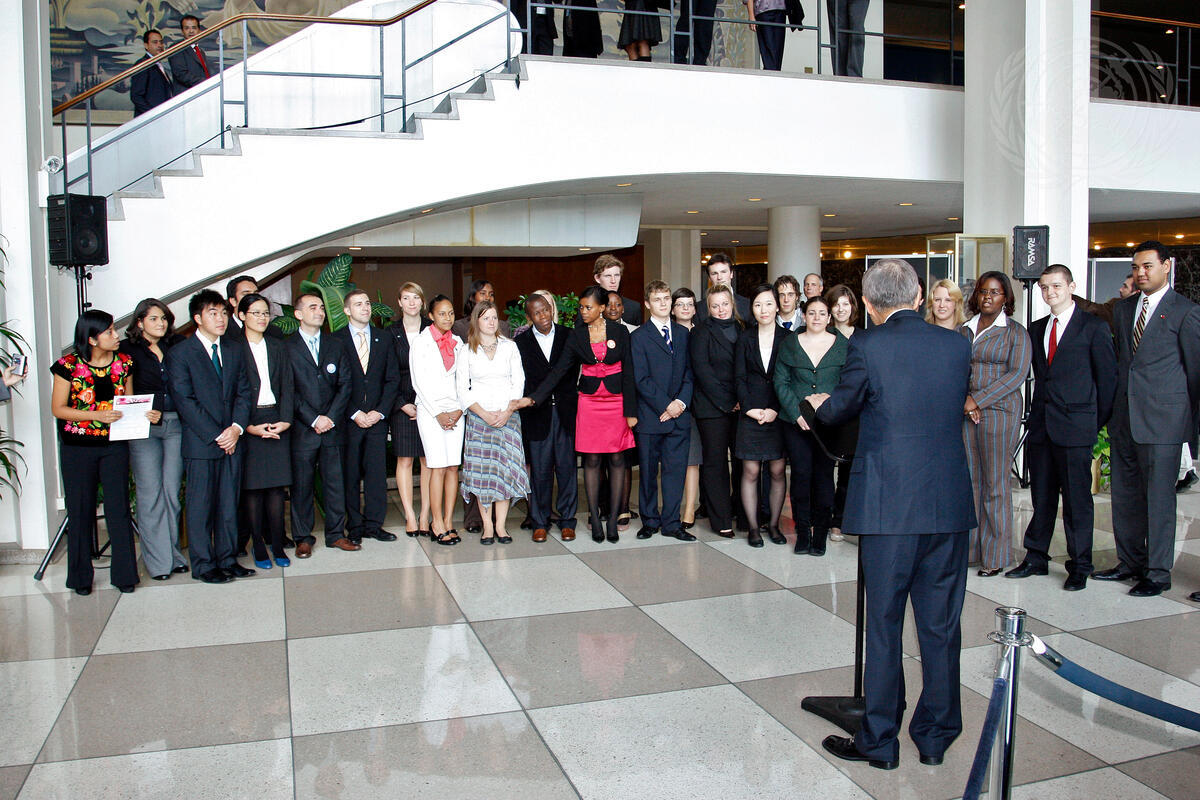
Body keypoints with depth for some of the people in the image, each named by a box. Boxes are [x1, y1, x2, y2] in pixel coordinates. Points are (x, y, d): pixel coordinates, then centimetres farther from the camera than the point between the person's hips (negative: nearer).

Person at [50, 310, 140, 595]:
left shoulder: (123, 363, 4)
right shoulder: (69, 366, -7)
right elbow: (57, 409, -5)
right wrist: (97, 415, -18)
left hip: (114, 445, 2)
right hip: (77, 447, -2)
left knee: (119, 509, 1)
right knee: (80, 511, 6)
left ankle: (124, 574, 10)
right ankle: (80, 577, 18)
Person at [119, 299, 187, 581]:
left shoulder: (176, 346, 11)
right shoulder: (128, 350, 3)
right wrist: (147, 415, -14)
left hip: (176, 424, 3)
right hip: (143, 427, -2)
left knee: (172, 491, 5)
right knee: (150, 492, -2)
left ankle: (174, 554, 15)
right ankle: (157, 560, 5)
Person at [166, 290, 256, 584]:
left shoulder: (235, 349, 12)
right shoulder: (180, 354, -5)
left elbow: (243, 392, 10)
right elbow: (185, 402, -10)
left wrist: (237, 427, -7)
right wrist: (216, 436, -13)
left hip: (231, 440, 5)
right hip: (200, 444, -5)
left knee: (229, 504, 10)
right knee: (201, 505, 2)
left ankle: (226, 559, 20)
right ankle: (203, 565, 13)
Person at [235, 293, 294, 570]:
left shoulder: (278, 347, 13)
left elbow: (287, 388, 9)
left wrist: (285, 421, -4)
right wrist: (249, 426, -12)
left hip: (277, 423, 3)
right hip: (247, 425, -3)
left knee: (276, 487, 3)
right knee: (252, 488, -1)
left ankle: (277, 545, 10)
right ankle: (258, 547, 7)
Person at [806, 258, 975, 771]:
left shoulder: (867, 345, -9)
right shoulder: (957, 345, 4)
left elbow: (838, 410, 3)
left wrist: (818, 402, 27)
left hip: (889, 505, -4)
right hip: (951, 504, 4)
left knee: (884, 622, 7)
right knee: (941, 623, 13)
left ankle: (879, 742, 17)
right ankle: (936, 737, 26)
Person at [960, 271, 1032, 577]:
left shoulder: (1015, 332, 2)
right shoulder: (964, 330, 14)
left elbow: (1017, 374, -8)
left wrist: (979, 399, -14)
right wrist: (963, 397, -9)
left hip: (999, 411, -4)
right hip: (964, 412, 4)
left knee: (995, 485, -1)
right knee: (969, 480, 5)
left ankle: (995, 556, 8)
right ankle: (970, 548, 13)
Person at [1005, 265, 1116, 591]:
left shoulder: (1093, 327, -2)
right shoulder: (1037, 329, 15)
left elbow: (1107, 376, 0)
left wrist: (1099, 421, 1)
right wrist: (1038, 413, 12)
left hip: (1075, 425, -5)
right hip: (1040, 425, 5)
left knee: (1077, 499, 1)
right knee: (1041, 497, 11)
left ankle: (1079, 567, 11)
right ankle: (1036, 558, 20)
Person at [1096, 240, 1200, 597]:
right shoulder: (1123, 308, 14)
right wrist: (1113, 410, 16)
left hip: (1162, 419, -6)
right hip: (1124, 417, 6)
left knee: (1159, 497, -1)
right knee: (1125, 495, 12)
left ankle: (1158, 573, 9)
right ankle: (1130, 562, 25)